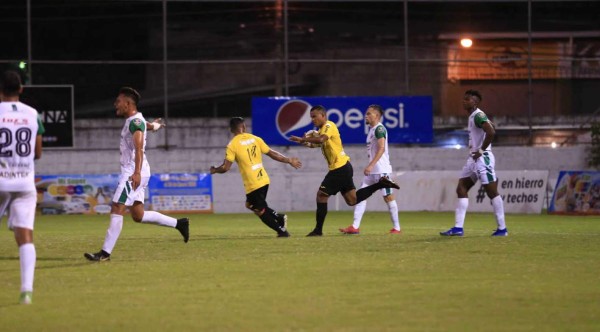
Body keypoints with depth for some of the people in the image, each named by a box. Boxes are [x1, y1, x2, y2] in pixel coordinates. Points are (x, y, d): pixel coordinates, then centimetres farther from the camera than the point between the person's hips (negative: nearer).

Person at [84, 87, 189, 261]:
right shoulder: (133, 120, 16)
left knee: (117, 209, -12)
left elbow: (139, 148, -27)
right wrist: (155, 125, 64)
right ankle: (179, 223, 17)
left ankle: (105, 253, -15)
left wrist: (137, 172, -39)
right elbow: (150, 126, 40)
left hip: (133, 174, -10)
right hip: (131, 173, 10)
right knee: (138, 215, 10)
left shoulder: (135, 121, -13)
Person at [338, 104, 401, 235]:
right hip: (372, 170, 10)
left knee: (388, 196, -4)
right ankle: (355, 227, 0)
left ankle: (396, 228, 3)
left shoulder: (379, 129, -12)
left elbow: (381, 149, -22)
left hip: (381, 170, -10)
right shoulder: (372, 130, 18)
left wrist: (371, 165, -28)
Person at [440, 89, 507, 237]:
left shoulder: (478, 116, -14)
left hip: (482, 158, -11)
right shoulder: (472, 116, 15)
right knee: (461, 189, 6)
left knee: (492, 192, -4)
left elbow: (491, 132, -28)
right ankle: (458, 228, 5)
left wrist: (481, 150, -19)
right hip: (473, 158, 11)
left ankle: (502, 229, 1)